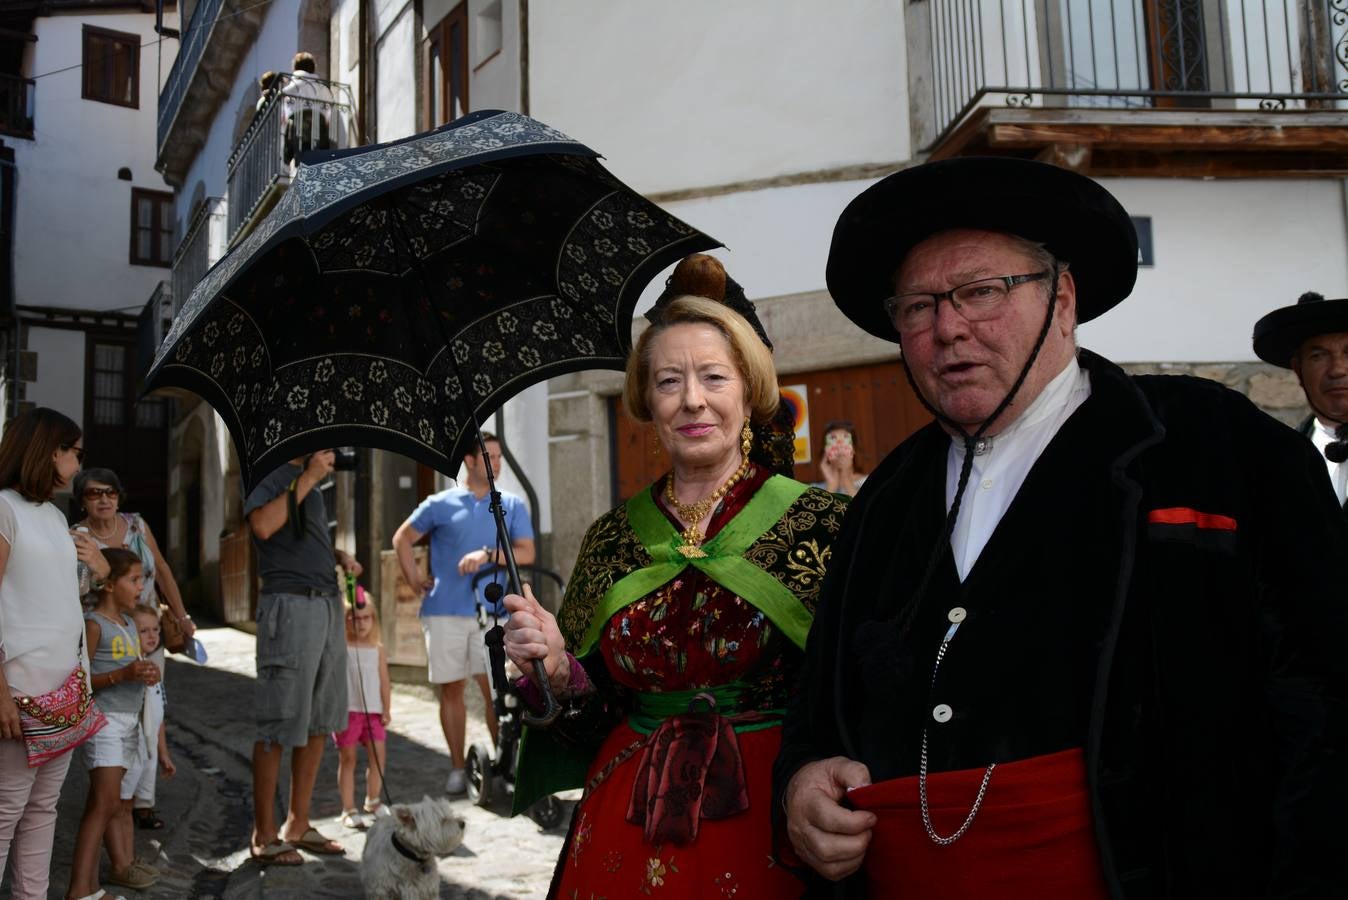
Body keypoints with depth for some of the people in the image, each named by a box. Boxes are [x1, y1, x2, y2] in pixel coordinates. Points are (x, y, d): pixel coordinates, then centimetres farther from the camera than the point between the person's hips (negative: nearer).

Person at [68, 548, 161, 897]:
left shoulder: (130, 622, 15)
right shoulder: (94, 623, -10)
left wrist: (149, 674, 7)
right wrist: (122, 674, -24)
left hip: (132, 720, 9)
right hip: (106, 720, -9)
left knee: (122, 803, 16)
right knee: (104, 803, -16)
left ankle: (123, 864, 26)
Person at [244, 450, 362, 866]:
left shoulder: (312, 487, 19)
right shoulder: (269, 475, -5)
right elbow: (262, 526, -24)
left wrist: (339, 555, 12)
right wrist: (307, 478, -17)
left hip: (328, 604, 9)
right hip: (289, 604, -8)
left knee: (318, 722, 11)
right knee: (279, 725, -3)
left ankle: (298, 824, 22)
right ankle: (264, 835, 7)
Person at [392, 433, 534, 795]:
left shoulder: (512, 505, 9)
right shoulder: (440, 504, 7)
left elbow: (526, 553, -1)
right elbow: (402, 539, 18)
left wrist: (487, 555, -15)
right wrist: (415, 580, 9)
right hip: (444, 611, 1)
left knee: (494, 689, -6)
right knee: (450, 689, 6)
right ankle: (457, 768, 16)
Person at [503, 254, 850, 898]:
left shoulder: (822, 523, -7)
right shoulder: (611, 539, 4)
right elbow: (590, 716, 8)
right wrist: (555, 668, -10)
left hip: (771, 827, -3)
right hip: (628, 838, 3)